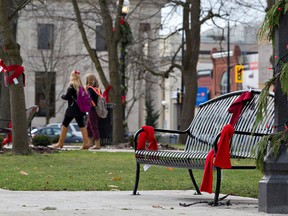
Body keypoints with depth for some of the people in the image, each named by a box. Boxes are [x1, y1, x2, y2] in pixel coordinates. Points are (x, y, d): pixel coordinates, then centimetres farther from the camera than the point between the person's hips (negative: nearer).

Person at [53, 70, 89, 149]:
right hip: (80, 109, 6)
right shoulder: (80, 86, 7)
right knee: (82, 125, 6)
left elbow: (67, 97, -14)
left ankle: (60, 143, 12)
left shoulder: (71, 86, -12)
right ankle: (86, 143, -2)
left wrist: (62, 96, 7)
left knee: (65, 125, 6)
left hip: (72, 109, -6)